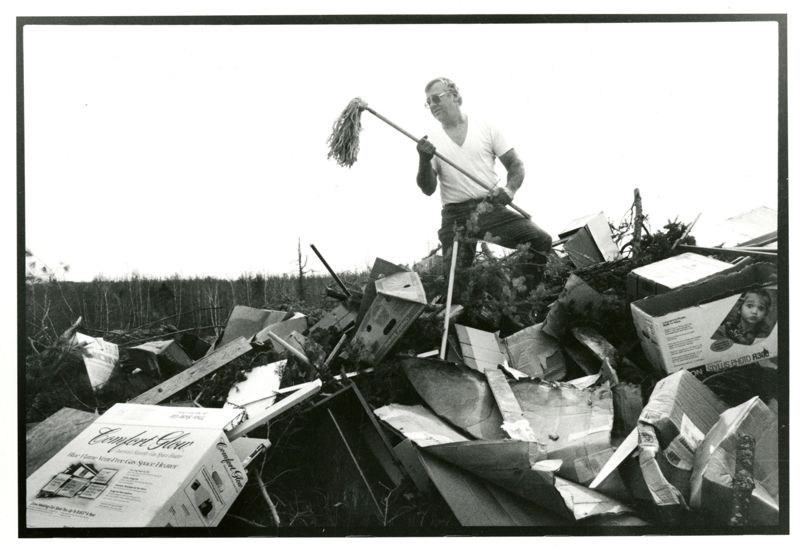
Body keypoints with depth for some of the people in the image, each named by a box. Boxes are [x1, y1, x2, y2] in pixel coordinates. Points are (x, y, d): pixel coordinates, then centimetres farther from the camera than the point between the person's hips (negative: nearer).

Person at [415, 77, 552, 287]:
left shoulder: (485, 128, 8)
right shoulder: (431, 142, 8)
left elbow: (515, 164, 7)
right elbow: (428, 189, 2)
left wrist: (510, 189, -13)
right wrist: (424, 160, -16)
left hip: (491, 208, 0)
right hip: (455, 217, 0)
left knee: (541, 240, -19)